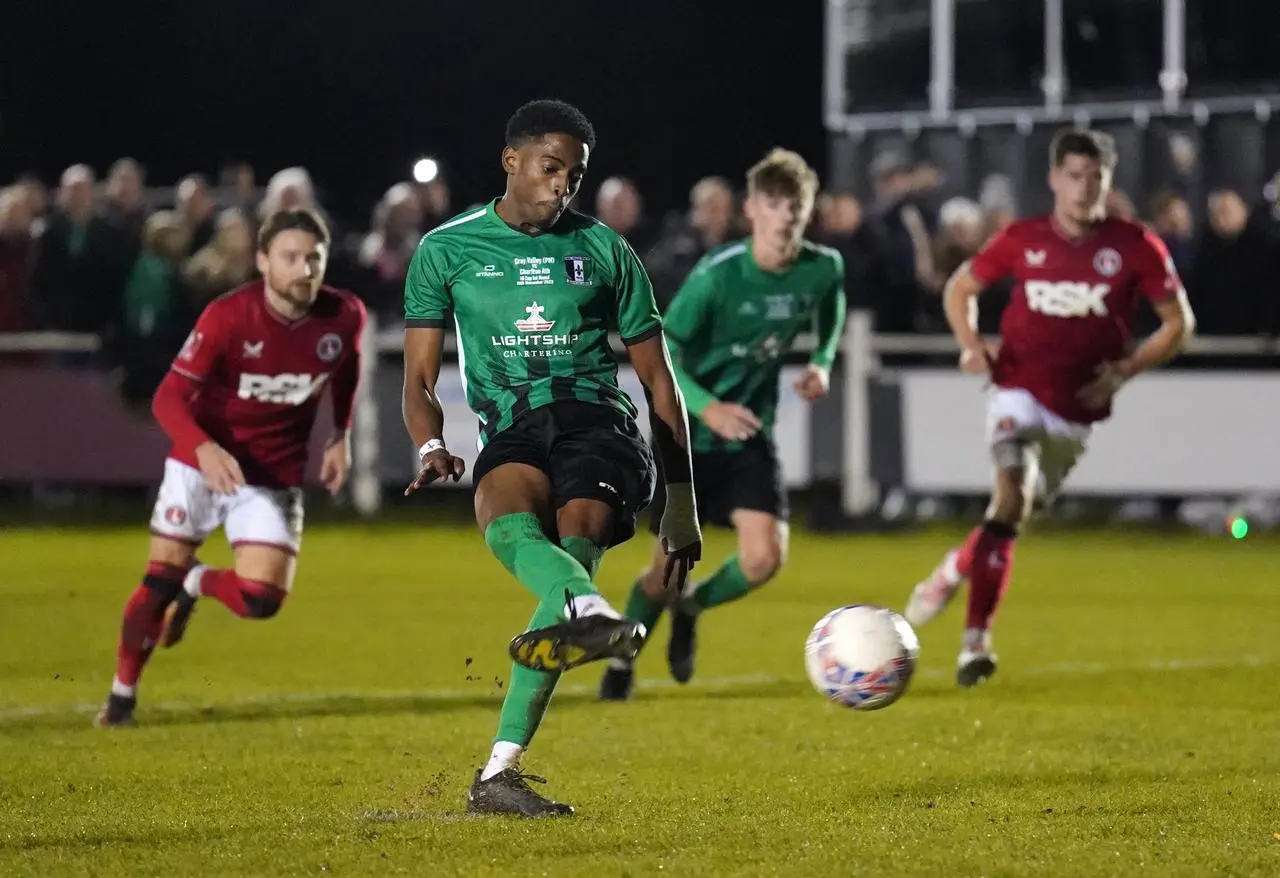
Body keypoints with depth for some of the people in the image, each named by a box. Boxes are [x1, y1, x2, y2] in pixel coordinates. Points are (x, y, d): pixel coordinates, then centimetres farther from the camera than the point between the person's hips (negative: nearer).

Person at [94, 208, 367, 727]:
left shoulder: (344, 316, -12)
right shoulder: (227, 316, -22)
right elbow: (169, 397, -26)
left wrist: (341, 437, 6)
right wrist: (205, 448, -43)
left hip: (274, 475, 2)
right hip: (201, 461, -2)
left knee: (261, 600, -11)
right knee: (160, 580, 0)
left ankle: (197, 584, 23)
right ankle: (122, 693, 21)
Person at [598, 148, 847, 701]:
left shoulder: (823, 269, -8)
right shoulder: (718, 274, -21)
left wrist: (821, 364, -2)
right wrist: (708, 407, -28)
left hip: (751, 433, 3)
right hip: (689, 433, -3)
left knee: (765, 557, -11)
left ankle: (690, 609, 22)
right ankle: (621, 662, 26)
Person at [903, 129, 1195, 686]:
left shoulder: (1135, 247, -3)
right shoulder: (1023, 240, 0)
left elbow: (1179, 323, 4)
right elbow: (960, 288, 15)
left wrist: (1125, 370, -8)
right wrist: (971, 344, -3)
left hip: (1076, 408, 2)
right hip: (1018, 389, -2)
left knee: (1010, 515, 8)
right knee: (1012, 500, -21)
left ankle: (954, 570, 38)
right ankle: (976, 639, -18)